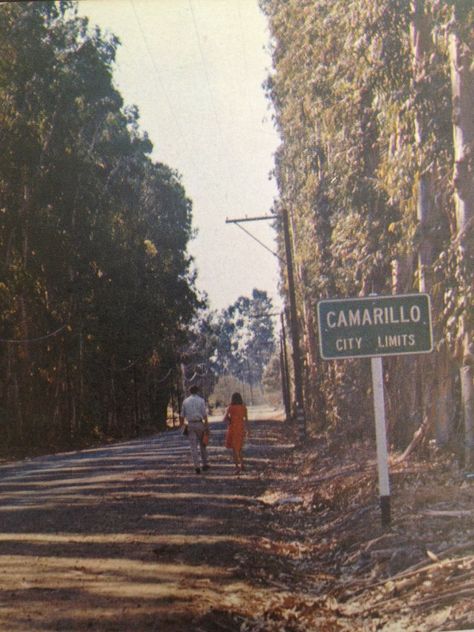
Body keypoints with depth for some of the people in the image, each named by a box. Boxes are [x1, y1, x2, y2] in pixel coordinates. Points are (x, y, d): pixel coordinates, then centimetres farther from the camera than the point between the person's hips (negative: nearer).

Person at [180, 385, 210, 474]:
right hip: (199, 424, -1)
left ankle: (197, 466, -8)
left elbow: (182, 415, 7)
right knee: (202, 445, 15)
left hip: (190, 425, 1)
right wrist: (207, 426, -2)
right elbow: (204, 414, -6)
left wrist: (181, 425, 15)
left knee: (193, 447, -1)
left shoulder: (185, 401, 6)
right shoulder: (201, 400, -1)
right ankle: (205, 464, 19)